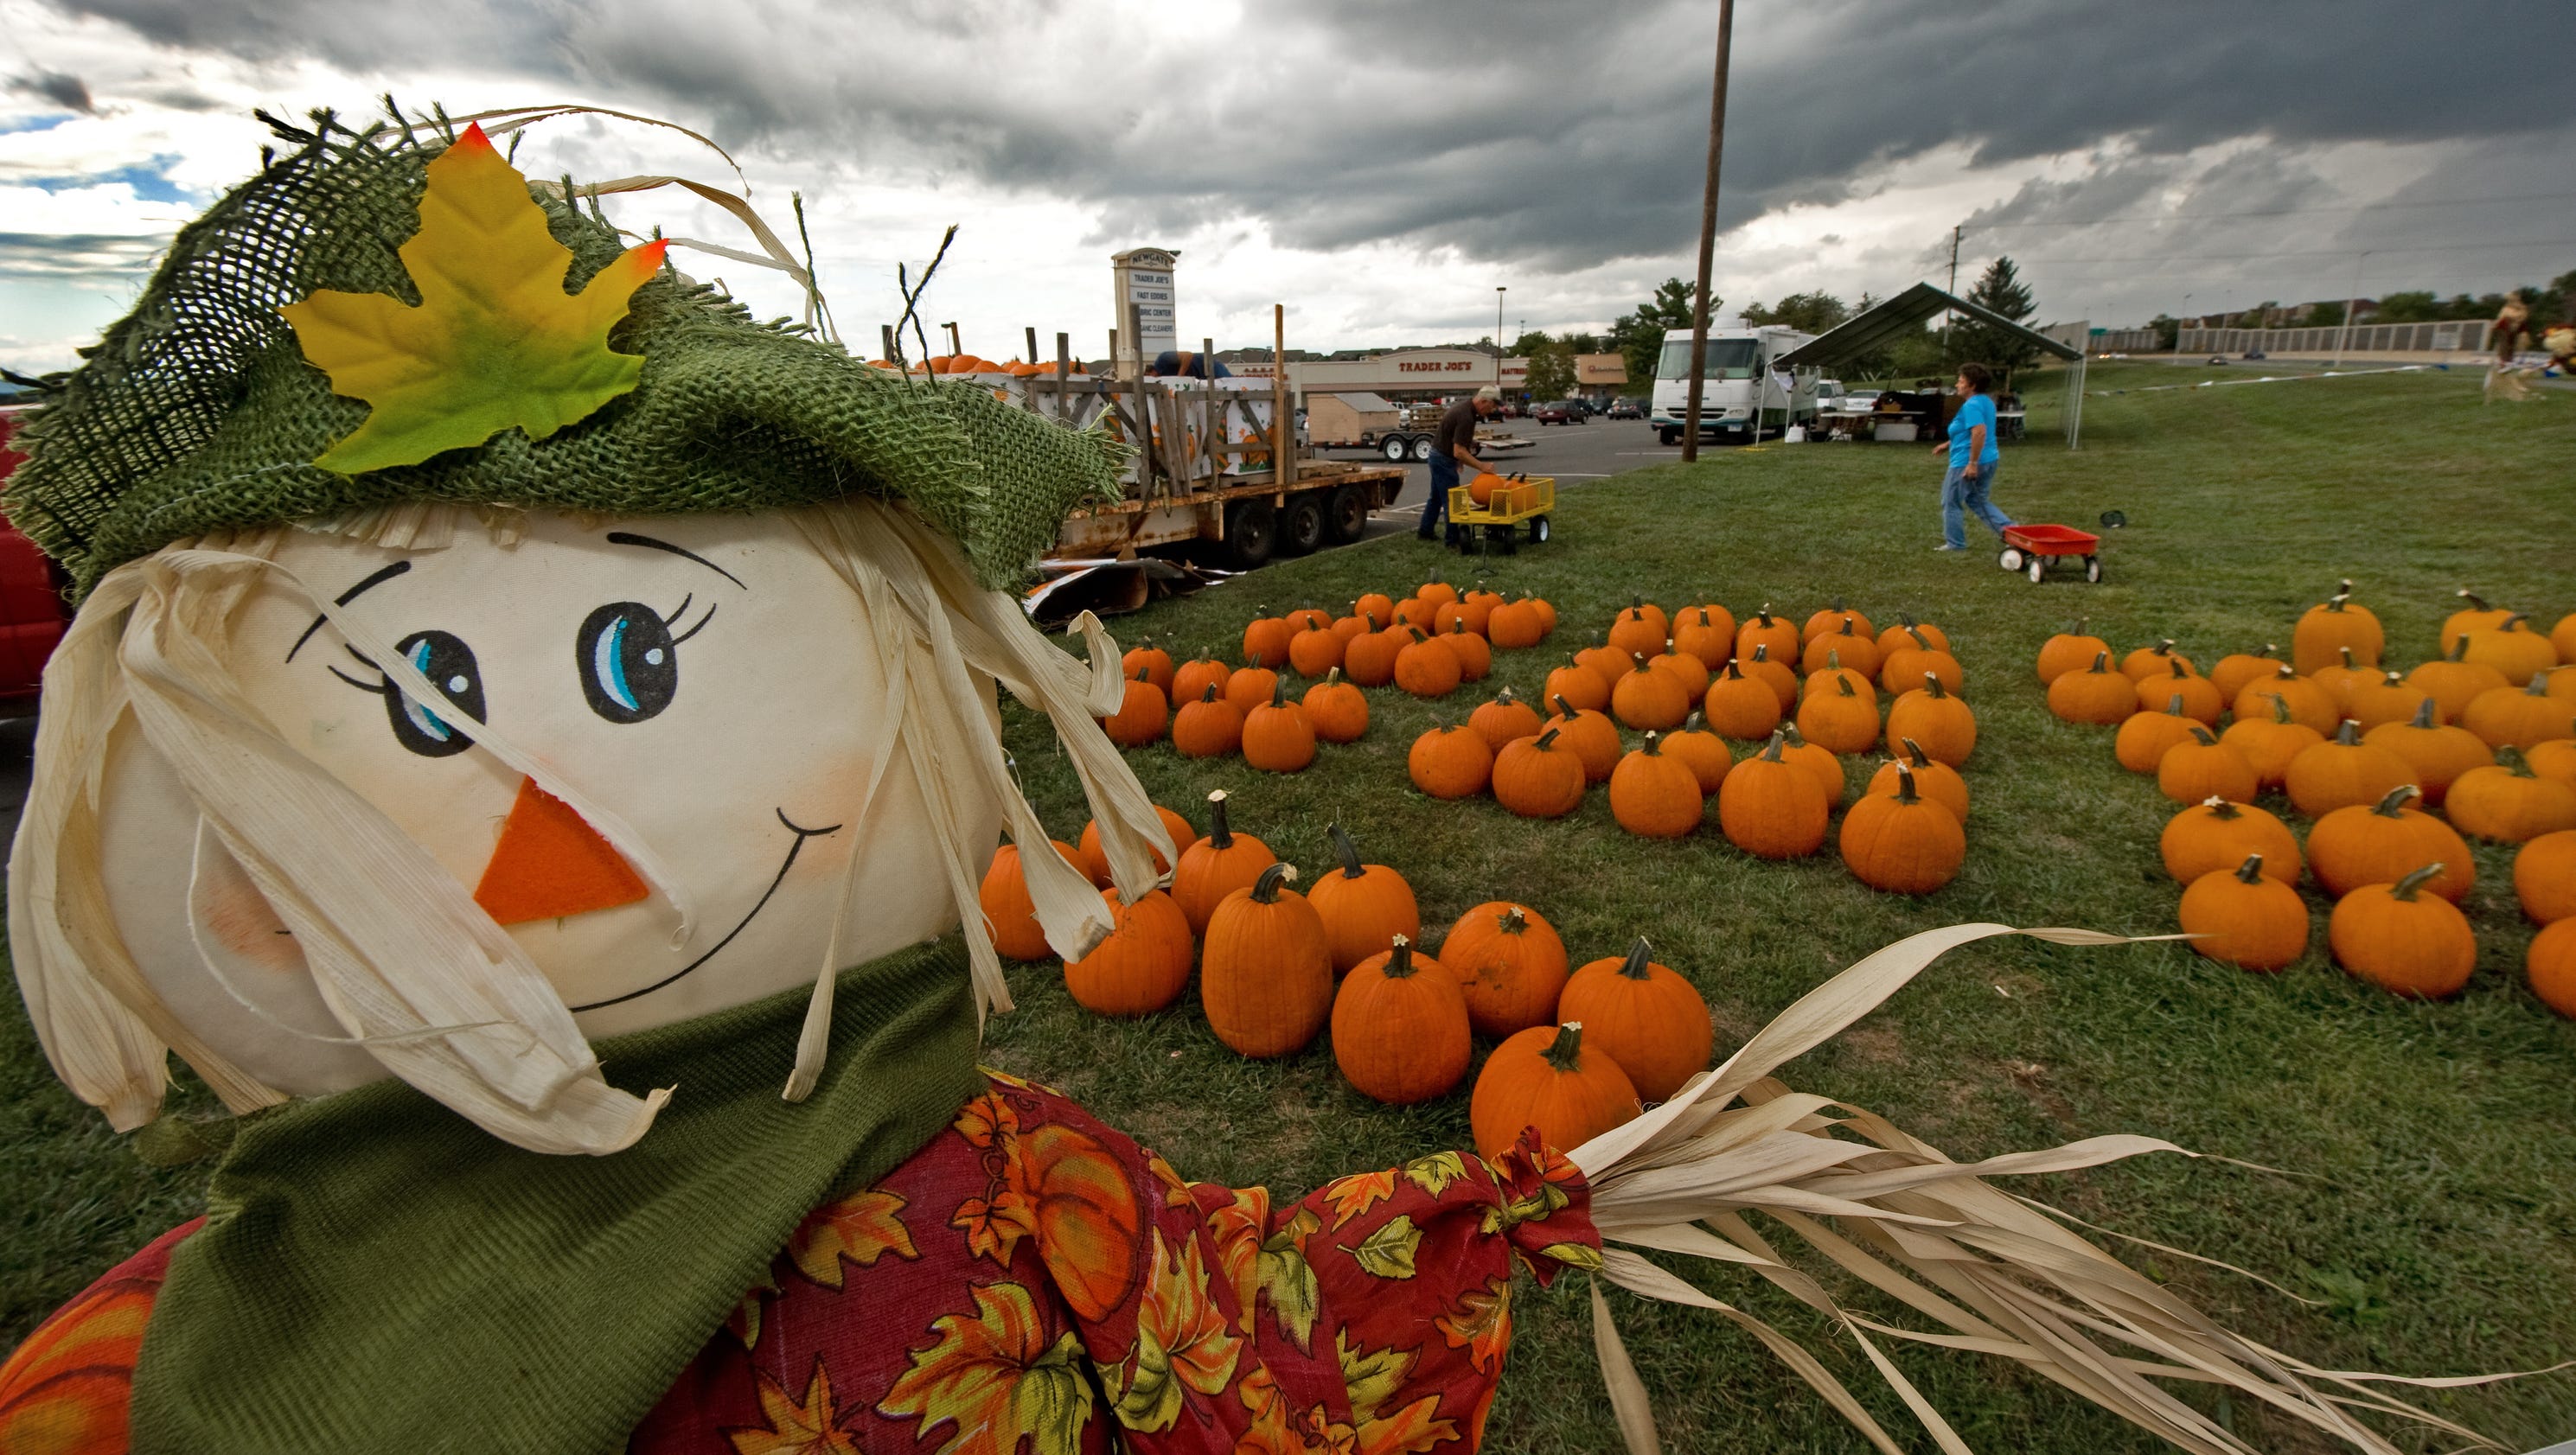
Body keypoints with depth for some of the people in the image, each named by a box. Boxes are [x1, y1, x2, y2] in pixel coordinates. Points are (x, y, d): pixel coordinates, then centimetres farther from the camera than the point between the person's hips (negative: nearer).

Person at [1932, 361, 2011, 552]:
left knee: (1951, 502, 5)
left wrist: (1972, 463, -29)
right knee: (1977, 500, 20)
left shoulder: (1971, 405, -18)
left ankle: (1955, 543, 13)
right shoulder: (1985, 401, 13)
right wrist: (1948, 445, 26)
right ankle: (2008, 528, 9)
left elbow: (1980, 432, -30)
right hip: (1989, 460, 10)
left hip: (1967, 463, -10)